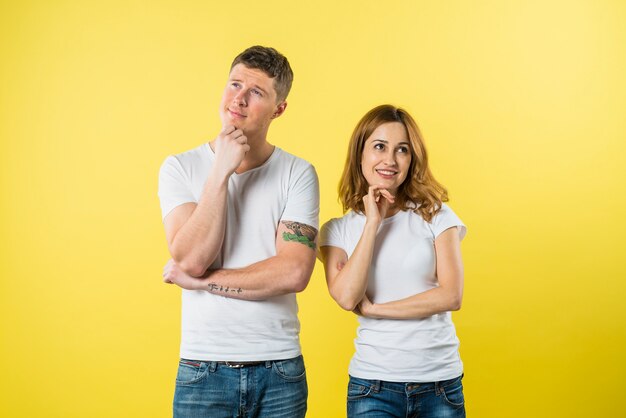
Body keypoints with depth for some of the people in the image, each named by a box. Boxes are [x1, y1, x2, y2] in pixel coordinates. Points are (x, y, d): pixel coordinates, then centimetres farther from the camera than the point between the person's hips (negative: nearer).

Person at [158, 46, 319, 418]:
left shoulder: (298, 174, -2)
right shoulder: (181, 167, 0)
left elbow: (294, 272, -13)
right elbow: (191, 259, -14)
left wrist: (201, 281, -11)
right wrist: (222, 171, -16)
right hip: (203, 369, 0)